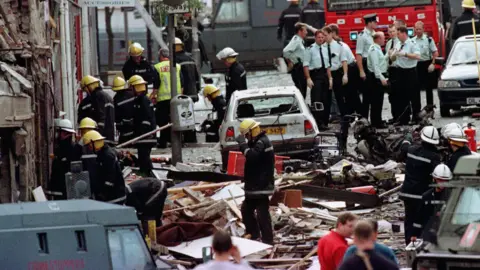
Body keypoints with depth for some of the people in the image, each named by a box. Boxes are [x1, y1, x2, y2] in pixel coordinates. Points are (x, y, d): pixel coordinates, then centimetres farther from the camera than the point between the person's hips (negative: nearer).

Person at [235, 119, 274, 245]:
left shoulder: (262, 142, -17)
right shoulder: (257, 142, 17)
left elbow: (252, 156, -31)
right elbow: (252, 156, 21)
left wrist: (242, 143, -23)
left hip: (261, 186, -11)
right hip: (255, 185, 11)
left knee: (262, 213, -10)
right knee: (246, 209, 19)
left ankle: (267, 241, -8)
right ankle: (253, 235, 27)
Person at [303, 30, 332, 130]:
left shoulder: (324, 50, 15)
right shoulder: (310, 50, -5)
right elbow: (306, 65, -9)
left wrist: (330, 78, 11)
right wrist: (308, 78, -17)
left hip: (324, 76, 7)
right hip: (315, 75, -7)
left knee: (326, 100, 8)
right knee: (316, 100, -8)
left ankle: (324, 123, 16)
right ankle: (318, 123, -5)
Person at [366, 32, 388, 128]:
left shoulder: (378, 49, 15)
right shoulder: (374, 50, -16)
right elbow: (375, 65, -22)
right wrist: (381, 78, -25)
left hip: (380, 76, 10)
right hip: (376, 77, -10)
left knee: (379, 100, 15)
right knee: (376, 100, -5)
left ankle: (377, 121, 23)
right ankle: (376, 122, -1)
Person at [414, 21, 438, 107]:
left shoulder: (428, 39, -5)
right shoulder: (412, 40, 5)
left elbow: (435, 53, -4)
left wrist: (432, 64, -13)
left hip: (427, 64, -3)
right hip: (416, 64, 3)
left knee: (428, 87, 3)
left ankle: (430, 106, 11)